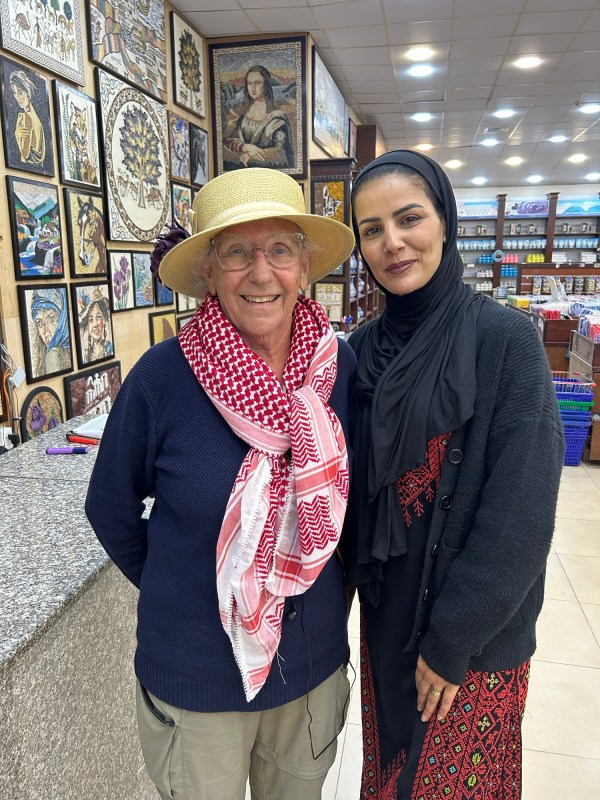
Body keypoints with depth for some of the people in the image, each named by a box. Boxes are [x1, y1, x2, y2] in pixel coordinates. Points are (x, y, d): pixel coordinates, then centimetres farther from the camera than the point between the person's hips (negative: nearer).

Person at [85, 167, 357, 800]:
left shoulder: (340, 363, -12)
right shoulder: (163, 375, -20)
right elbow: (111, 509, -5)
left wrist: (323, 582, 6)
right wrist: (171, 589, 2)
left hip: (315, 664, 3)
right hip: (194, 678, -2)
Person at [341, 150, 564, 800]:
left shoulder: (504, 338, -17)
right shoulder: (363, 349, -2)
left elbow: (520, 510, -19)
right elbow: (352, 484, 6)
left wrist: (453, 640, -15)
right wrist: (355, 585, 2)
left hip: (475, 635, -4)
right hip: (384, 618, 4)